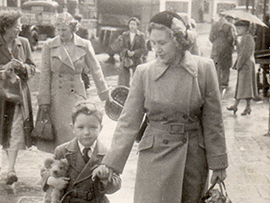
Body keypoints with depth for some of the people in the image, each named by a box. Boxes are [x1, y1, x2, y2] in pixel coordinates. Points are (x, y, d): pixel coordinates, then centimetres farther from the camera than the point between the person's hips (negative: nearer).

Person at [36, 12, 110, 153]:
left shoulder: (85, 45, 2)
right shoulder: (49, 46, 1)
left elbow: (96, 70, 5)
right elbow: (45, 74, 1)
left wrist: (106, 95, 2)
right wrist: (43, 100, -4)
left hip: (77, 95, 0)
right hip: (56, 98, 0)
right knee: (59, 134, -1)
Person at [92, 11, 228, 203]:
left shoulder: (204, 68, -3)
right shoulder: (144, 72, -2)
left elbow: (213, 120, 2)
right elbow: (129, 121, 0)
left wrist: (218, 163, 5)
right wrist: (110, 162, -6)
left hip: (194, 157, 0)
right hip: (155, 155, 0)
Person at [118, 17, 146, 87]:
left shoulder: (141, 35, 3)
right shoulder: (124, 35, 11)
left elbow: (143, 49, -1)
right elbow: (122, 47, 5)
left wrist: (134, 53, -15)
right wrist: (127, 52, -15)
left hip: (137, 60, -2)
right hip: (126, 59, 2)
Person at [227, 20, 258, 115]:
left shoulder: (248, 37, -14)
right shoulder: (244, 37, 16)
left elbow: (245, 53, -21)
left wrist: (239, 64, -18)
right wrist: (237, 64, 14)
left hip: (246, 65, -10)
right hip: (243, 65, 10)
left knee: (245, 85, -5)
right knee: (240, 85, 10)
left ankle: (248, 107, 1)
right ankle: (235, 105, 14)